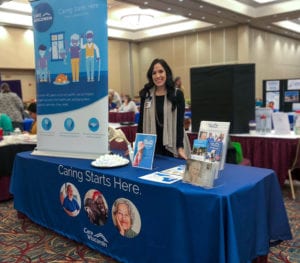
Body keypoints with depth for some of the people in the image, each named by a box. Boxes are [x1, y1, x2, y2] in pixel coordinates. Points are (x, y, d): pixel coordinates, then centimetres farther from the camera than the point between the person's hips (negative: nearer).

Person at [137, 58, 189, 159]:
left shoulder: (177, 94, -2)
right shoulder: (146, 95, 4)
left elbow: (180, 122, -7)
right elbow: (141, 121, 7)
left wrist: (180, 147, -15)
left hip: (172, 146, -2)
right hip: (151, 145, 2)